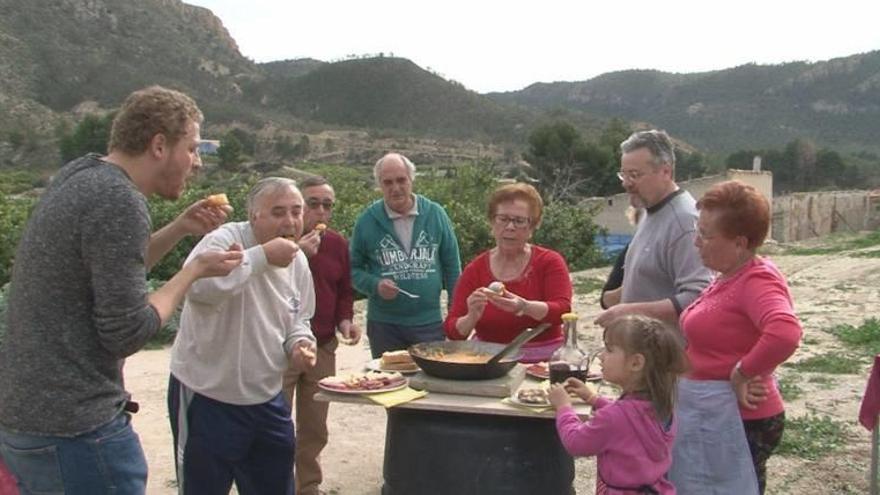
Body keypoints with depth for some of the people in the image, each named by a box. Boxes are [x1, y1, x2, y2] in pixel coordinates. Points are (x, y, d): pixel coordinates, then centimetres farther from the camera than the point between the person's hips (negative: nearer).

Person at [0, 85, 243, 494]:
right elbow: (127, 334, -19)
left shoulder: (79, 174, 7)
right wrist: (194, 271, -7)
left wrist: (179, 229, 11)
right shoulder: (120, 200, -20)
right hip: (72, 429, -9)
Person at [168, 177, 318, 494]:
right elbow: (196, 285, -40)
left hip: (267, 398, 7)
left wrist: (299, 343, -6)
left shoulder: (298, 260, 4)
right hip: (208, 397, -7)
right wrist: (263, 256, -34)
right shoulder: (225, 240, -19)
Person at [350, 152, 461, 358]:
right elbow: (355, 268, 3)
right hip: (384, 324, -1)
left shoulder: (436, 214, 0)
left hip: (430, 323, 1)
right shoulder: (367, 220, -3)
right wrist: (375, 285, -16)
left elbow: (452, 266, 5)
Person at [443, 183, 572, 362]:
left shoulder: (550, 262, 3)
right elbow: (452, 330, 1)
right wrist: (471, 318, -21)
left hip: (541, 360, -3)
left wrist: (524, 307, -30)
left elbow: (562, 311, -12)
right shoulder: (475, 269, 5)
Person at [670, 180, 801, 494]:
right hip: (709, 411, 9)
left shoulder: (757, 280, -21)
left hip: (734, 419, -9)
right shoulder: (730, 277, 7)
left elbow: (785, 334, -39)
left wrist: (741, 375, -27)